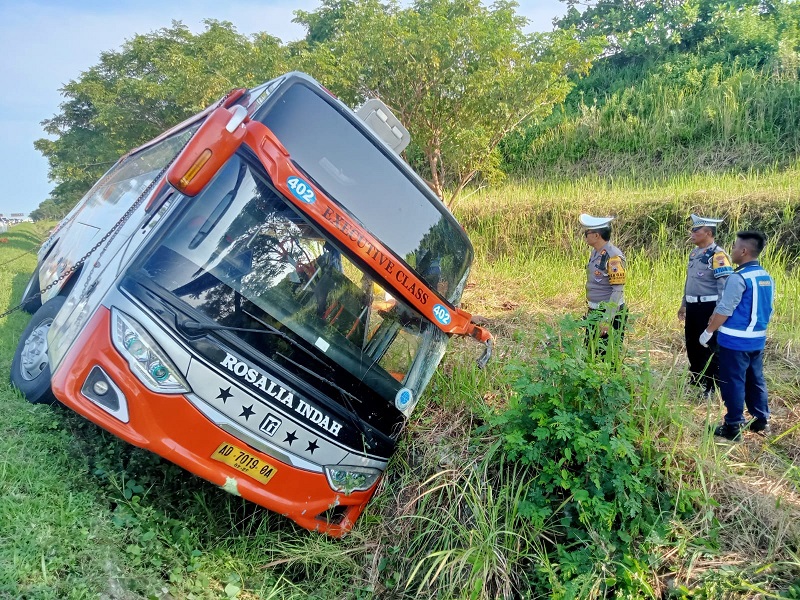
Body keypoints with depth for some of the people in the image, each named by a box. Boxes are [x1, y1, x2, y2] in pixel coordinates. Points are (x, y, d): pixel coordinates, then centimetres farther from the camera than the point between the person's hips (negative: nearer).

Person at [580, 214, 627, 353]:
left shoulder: (613, 257, -20)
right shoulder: (595, 252, 7)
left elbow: (618, 290, -22)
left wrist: (607, 320, -24)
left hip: (610, 312, -9)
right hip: (594, 312, 9)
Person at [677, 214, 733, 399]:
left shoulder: (718, 255, -17)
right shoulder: (694, 253, 11)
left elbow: (725, 286, -20)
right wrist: (684, 304, 22)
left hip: (709, 308, -9)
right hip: (693, 307, 9)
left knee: (710, 348, 2)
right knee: (691, 345, 17)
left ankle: (710, 387, 14)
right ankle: (696, 381, 33)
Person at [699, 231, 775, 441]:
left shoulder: (738, 278, -19)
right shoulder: (768, 278, 7)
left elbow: (724, 311, -18)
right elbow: (767, 309, 15)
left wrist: (708, 332, -7)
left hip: (735, 341, -8)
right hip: (757, 340, 8)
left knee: (733, 382, 1)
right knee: (755, 380, 18)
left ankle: (733, 427, 9)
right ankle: (762, 421, 28)